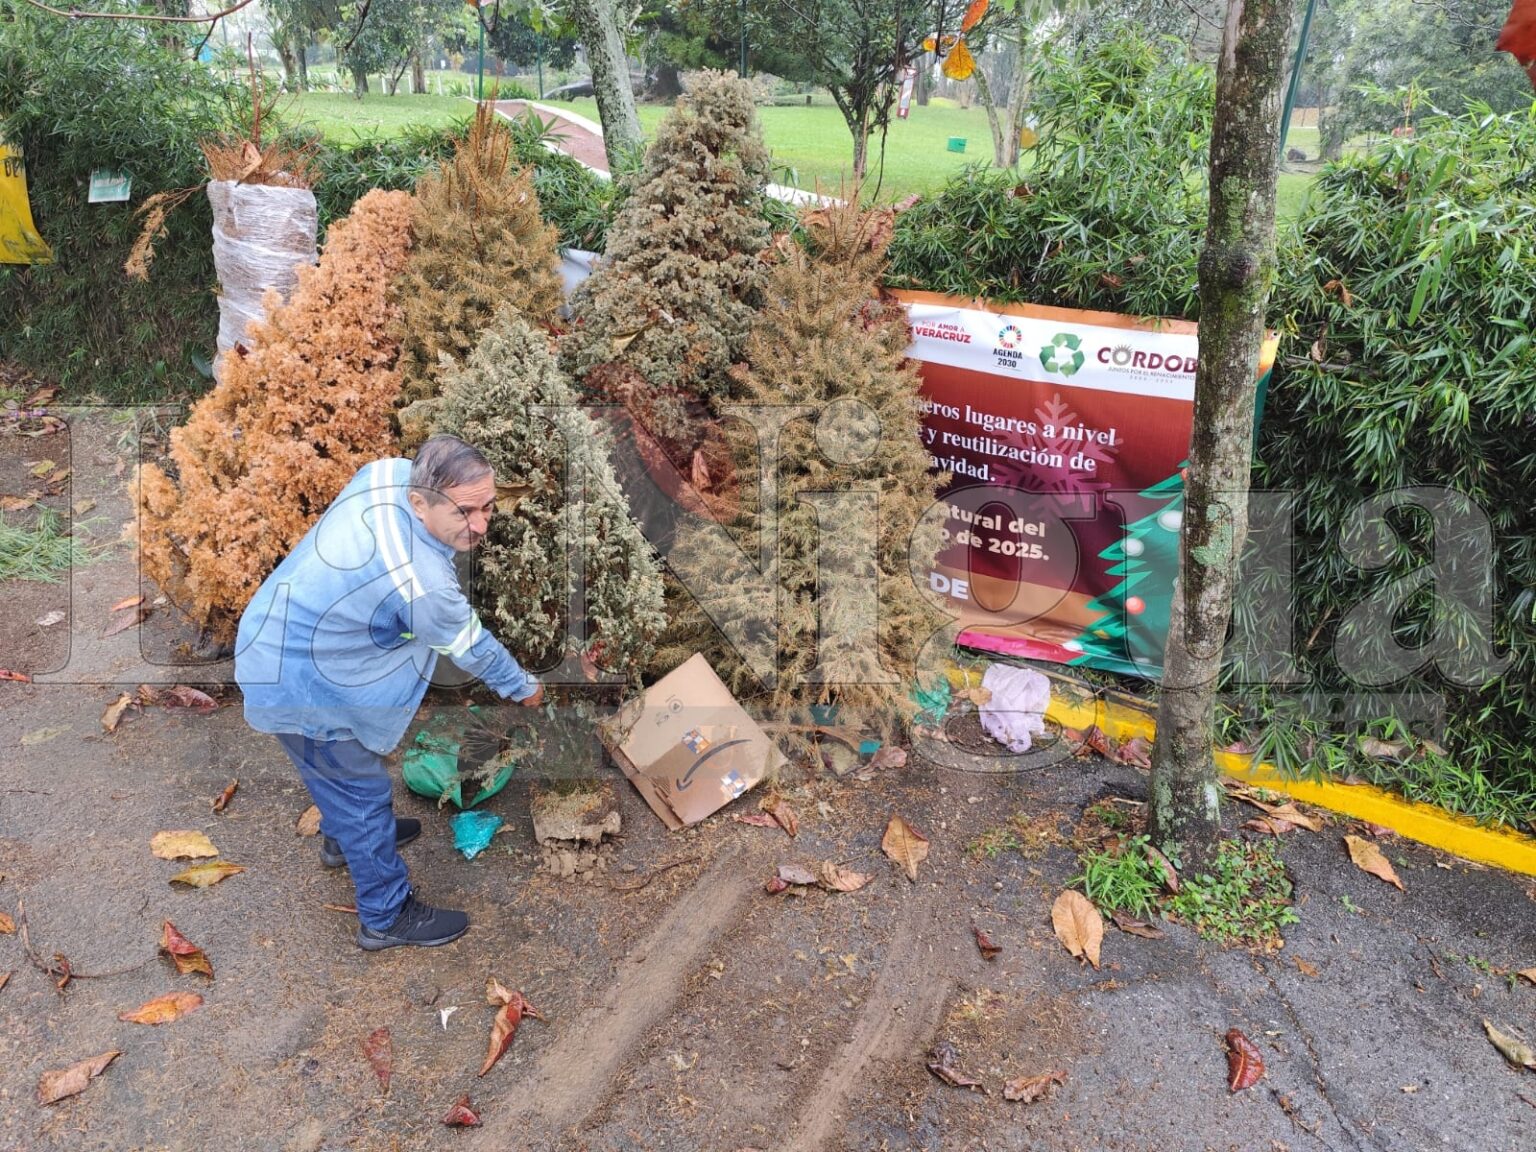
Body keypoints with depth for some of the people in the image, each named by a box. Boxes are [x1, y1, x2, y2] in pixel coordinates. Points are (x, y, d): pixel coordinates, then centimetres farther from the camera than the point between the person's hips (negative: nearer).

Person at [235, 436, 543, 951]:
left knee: (334, 768, 31)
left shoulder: (391, 471, -15)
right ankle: (388, 917, 28)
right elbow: (473, 649, -16)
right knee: (363, 789, 9)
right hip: (298, 686, -9)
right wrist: (523, 687, 3)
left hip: (274, 632, 9)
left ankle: (343, 836, 59)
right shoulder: (422, 586, -35)